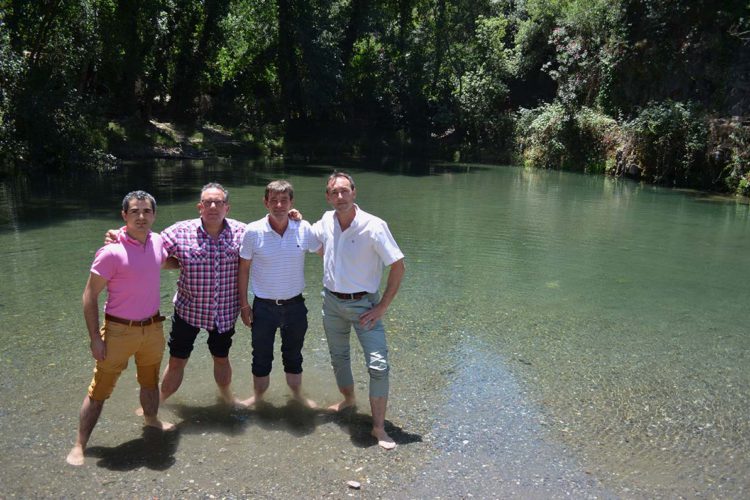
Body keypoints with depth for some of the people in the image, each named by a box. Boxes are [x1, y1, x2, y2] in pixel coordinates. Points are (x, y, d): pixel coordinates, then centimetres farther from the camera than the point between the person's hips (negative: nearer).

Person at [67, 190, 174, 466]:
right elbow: (89, 295, -14)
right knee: (99, 390, 3)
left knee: (150, 381, 23)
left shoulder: (156, 241, -2)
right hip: (119, 331, -5)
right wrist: (95, 338, -15)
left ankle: (151, 419, 47)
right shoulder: (112, 252, -20)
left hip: (153, 328, 6)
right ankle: (79, 446, 16)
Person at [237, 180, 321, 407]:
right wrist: (244, 304, -3)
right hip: (264, 306, -1)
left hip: (295, 304, 1)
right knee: (261, 356, 15)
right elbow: (244, 269, -4)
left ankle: (297, 395, 40)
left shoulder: (304, 229, -9)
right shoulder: (253, 231, -13)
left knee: (293, 354, 19)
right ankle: (258, 396, 37)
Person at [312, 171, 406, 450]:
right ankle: (348, 399, 45)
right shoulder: (327, 221, -3)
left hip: (363, 304, -5)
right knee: (338, 357, 20)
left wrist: (383, 307, -16)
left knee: (378, 365, -11)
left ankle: (379, 427, 1)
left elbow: (398, 266, -16)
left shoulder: (374, 226, -19)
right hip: (332, 302, 5)